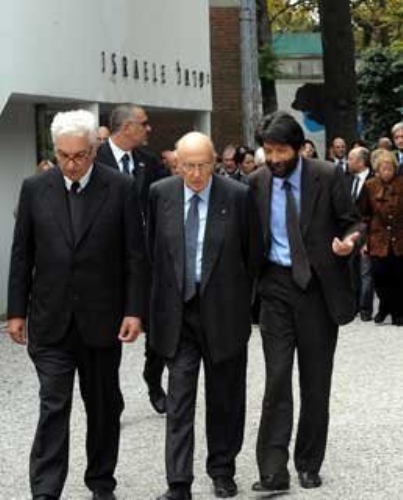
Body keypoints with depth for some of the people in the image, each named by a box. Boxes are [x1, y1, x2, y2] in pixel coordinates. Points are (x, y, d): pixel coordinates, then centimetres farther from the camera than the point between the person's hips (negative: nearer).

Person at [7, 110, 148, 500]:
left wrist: (134, 310, -7)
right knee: (53, 406, -5)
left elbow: (135, 256, -2)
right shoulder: (35, 188, 1)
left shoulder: (120, 189, -4)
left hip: (102, 320, 0)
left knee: (104, 406, 12)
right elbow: (22, 255, 5)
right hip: (51, 321, 0)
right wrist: (17, 311, 4)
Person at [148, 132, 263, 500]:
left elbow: (254, 252, 1)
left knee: (225, 397, 11)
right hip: (177, 312, 1)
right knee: (179, 399, -1)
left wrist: (241, 300, 5)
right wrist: (161, 296, 8)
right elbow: (150, 248, 8)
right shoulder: (160, 194, -1)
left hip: (224, 312, -1)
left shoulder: (238, 196, -7)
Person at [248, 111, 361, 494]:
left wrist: (349, 241, -21)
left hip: (319, 285, 0)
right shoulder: (256, 182, 0)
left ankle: (309, 463, 19)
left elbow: (352, 222, 1)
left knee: (316, 380, 7)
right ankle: (273, 471, -7)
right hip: (276, 285, 1)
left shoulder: (328, 177, -6)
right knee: (277, 377, -7)